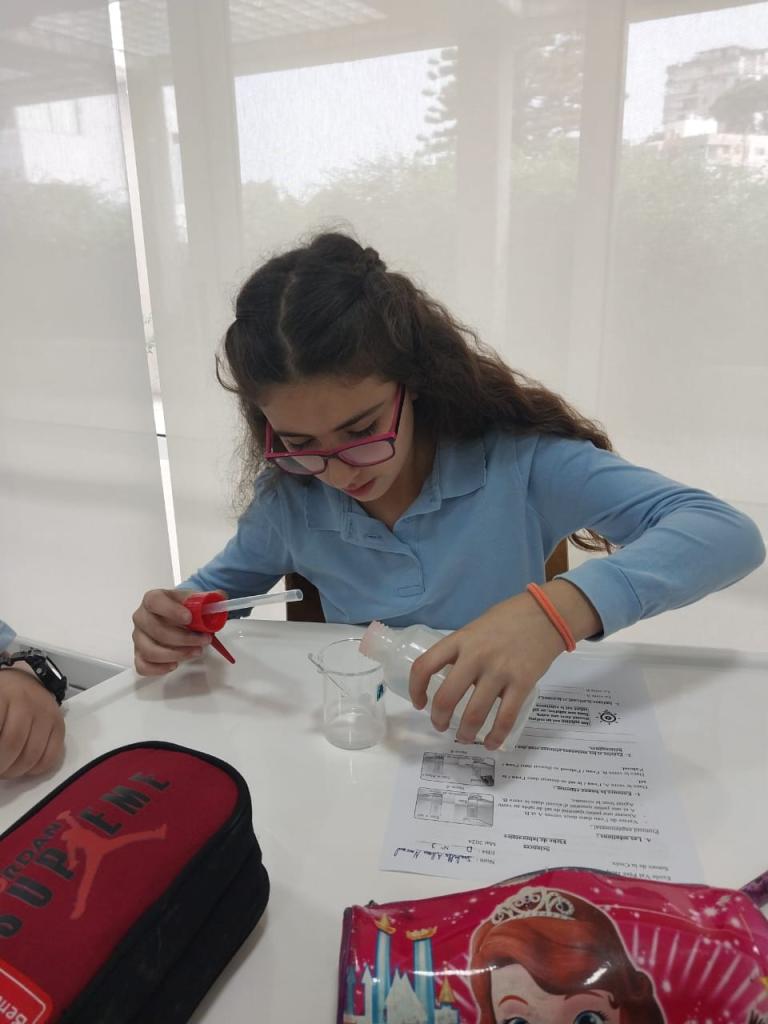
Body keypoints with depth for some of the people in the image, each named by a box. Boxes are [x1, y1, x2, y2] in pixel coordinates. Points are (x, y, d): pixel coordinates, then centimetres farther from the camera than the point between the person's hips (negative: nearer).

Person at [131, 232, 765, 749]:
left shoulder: (518, 461, -16)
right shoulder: (289, 498, -5)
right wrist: (177, 619, -10)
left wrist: (560, 607, -36)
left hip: (514, 747, -1)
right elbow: (220, 583, 12)